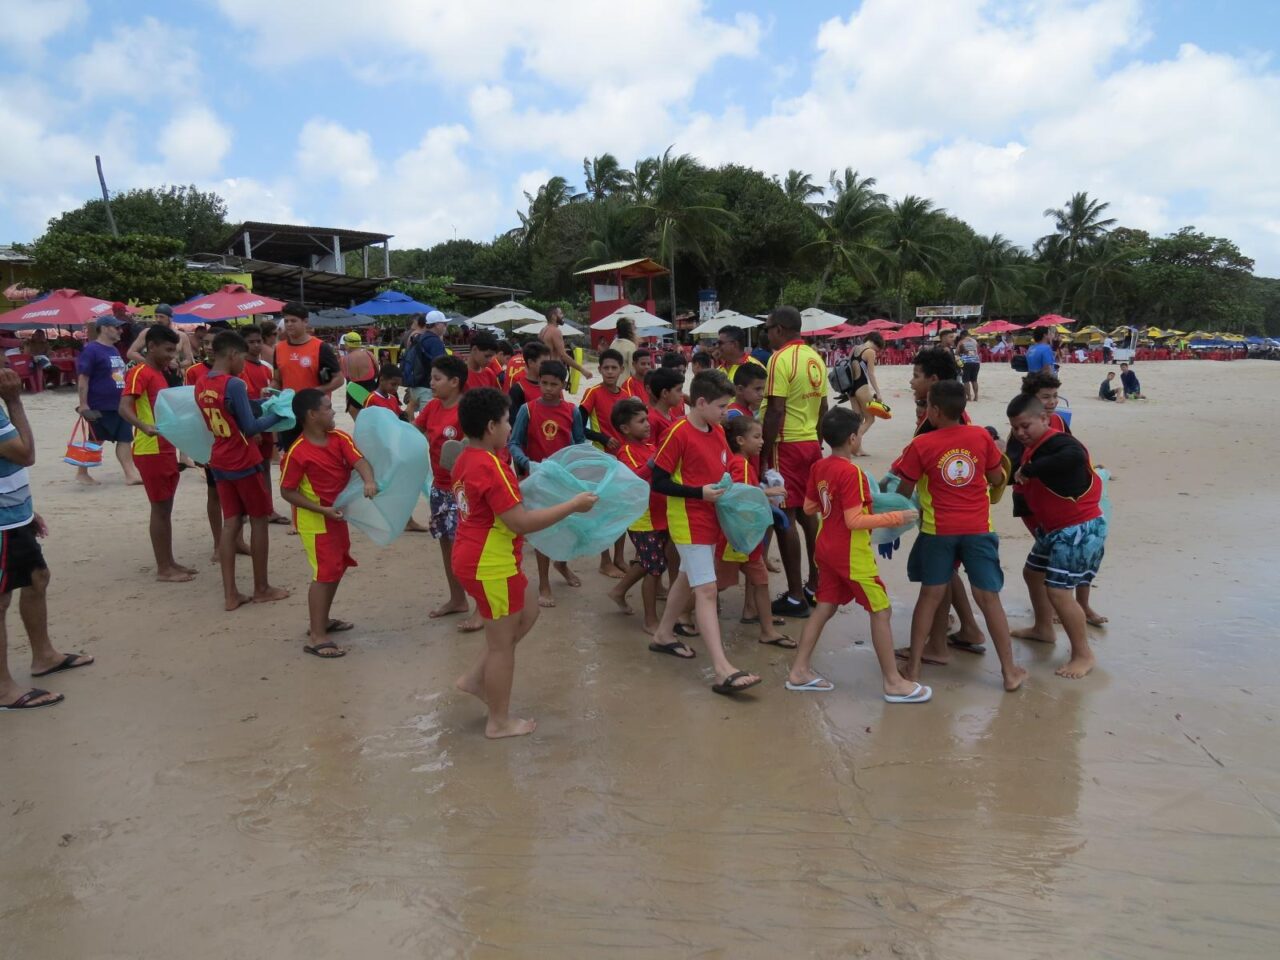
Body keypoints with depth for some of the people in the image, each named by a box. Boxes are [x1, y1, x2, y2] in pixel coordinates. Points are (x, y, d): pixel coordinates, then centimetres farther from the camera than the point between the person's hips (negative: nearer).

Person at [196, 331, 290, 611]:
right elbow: (250, 428, -18)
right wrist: (279, 414, -6)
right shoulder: (234, 384, -19)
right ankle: (261, 588, 15)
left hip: (220, 463, 7)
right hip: (244, 463, -7)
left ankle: (230, 594, 8)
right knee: (258, 521, 7)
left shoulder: (201, 385, 6)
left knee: (231, 524, 9)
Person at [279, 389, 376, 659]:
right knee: (325, 573, -9)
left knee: (337, 568, 18)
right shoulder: (297, 452, -21)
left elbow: (358, 460, -18)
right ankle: (317, 637, -3)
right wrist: (322, 510, -23)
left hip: (338, 515, 8)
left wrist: (369, 481, -40)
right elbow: (287, 491, -16)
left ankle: (323, 621, 35)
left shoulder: (339, 438, -4)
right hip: (315, 521, -8)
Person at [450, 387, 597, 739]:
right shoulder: (491, 466, -24)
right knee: (502, 643, 6)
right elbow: (521, 522, -26)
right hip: (491, 565, -10)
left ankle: (475, 679, 28)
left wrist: (519, 489, 18)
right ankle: (500, 722, 22)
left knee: (527, 615, 24)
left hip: (475, 558, 10)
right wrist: (574, 505, -20)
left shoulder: (467, 460, 7)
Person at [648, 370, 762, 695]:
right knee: (707, 589, -12)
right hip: (689, 522, -9)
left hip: (711, 518, 9)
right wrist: (699, 493, -24)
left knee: (687, 578, 21)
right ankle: (723, 671, -13)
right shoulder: (678, 434, -17)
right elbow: (659, 482, -16)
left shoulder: (718, 432, 7)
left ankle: (664, 635, 40)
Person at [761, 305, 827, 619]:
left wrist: (765, 452, -14)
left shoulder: (780, 358, -13)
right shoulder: (815, 357, 11)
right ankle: (815, 585, 25)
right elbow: (823, 407, 14)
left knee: (785, 517, -3)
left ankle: (795, 597, 1)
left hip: (787, 445, -8)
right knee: (807, 513, 16)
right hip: (812, 443, 8)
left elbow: (775, 410, -18)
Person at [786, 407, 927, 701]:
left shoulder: (819, 467, 3)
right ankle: (893, 682, 11)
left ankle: (799, 671, 18)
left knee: (824, 607, 15)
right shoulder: (850, 472, -21)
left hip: (827, 549, 9)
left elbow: (809, 507, 12)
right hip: (851, 553, -8)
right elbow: (855, 521, -23)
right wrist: (896, 517, -18)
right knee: (881, 611, 2)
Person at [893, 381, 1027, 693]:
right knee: (988, 598, 7)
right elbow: (996, 478, 7)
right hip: (978, 528, 1)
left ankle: (914, 666, 14)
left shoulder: (921, 445, -9)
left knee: (931, 596, 9)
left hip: (938, 530, -1)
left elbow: (904, 492, -3)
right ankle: (1010, 671, 14)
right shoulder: (982, 437, -3)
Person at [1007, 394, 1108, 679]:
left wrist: (1028, 469, -42)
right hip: (1052, 527, 11)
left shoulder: (1058, 443, -24)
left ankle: (1083, 655, 4)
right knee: (1033, 572, 24)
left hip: (1080, 529, -11)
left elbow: (1075, 456, -49)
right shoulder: (1031, 447, 6)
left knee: (1059, 591, -12)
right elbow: (1026, 485, 17)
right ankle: (1044, 630, 43)